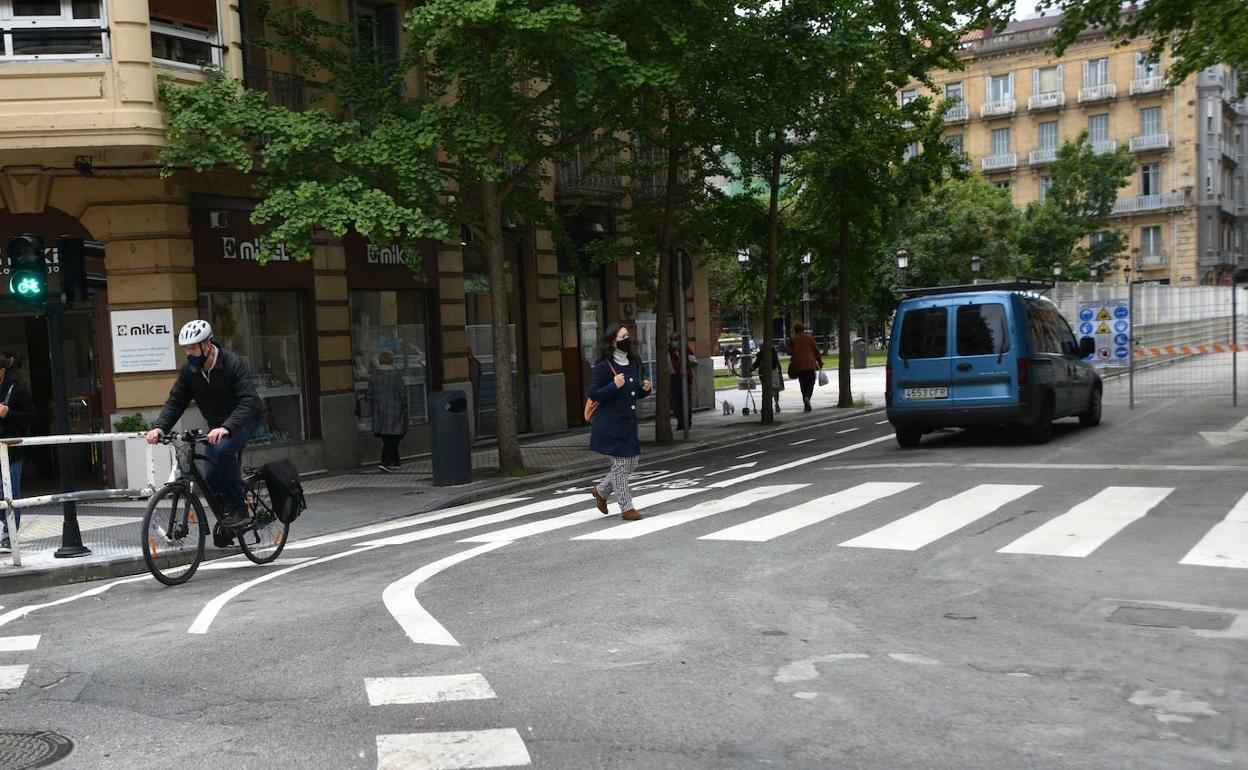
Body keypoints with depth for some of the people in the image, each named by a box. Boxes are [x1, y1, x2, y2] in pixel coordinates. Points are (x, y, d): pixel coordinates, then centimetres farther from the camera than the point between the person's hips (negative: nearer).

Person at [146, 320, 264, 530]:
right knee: (211, 478, -3)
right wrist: (159, 427, -24)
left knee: (223, 449, -34)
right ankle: (226, 523, 20)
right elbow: (175, 402, -5)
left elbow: (249, 402, -34)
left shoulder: (233, 363, -26)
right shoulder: (189, 369, -8)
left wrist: (226, 427, -49)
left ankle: (239, 510, -25)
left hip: (243, 420, -6)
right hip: (216, 425, 6)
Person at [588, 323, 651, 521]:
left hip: (628, 423, 8)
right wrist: (614, 386, -27)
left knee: (631, 463, 13)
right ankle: (626, 508, 10)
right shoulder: (604, 366, -13)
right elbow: (593, 394, -14)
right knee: (621, 464, -1)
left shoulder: (633, 362, 10)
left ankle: (601, 490, 31)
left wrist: (645, 389, -2)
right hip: (610, 424, -8)